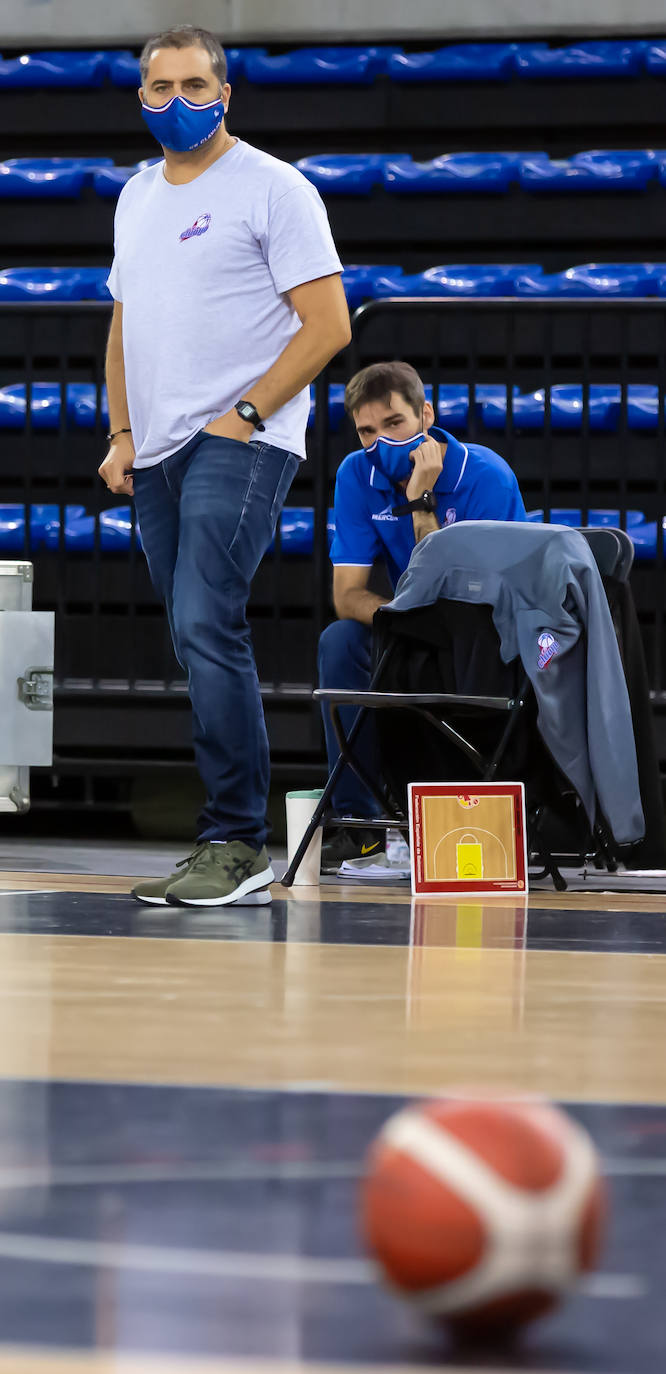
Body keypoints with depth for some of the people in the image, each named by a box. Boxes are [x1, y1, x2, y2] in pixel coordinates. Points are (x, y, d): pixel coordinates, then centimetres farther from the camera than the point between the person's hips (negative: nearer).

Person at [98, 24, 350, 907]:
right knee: (200, 642, 8)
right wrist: (121, 434, 12)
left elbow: (328, 326, -9)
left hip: (241, 442, -7)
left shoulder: (271, 187, -4)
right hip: (157, 453, 8)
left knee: (207, 627, -19)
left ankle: (237, 843, -18)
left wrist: (245, 415, -14)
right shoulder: (138, 196, 18)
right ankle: (230, 846, 12)